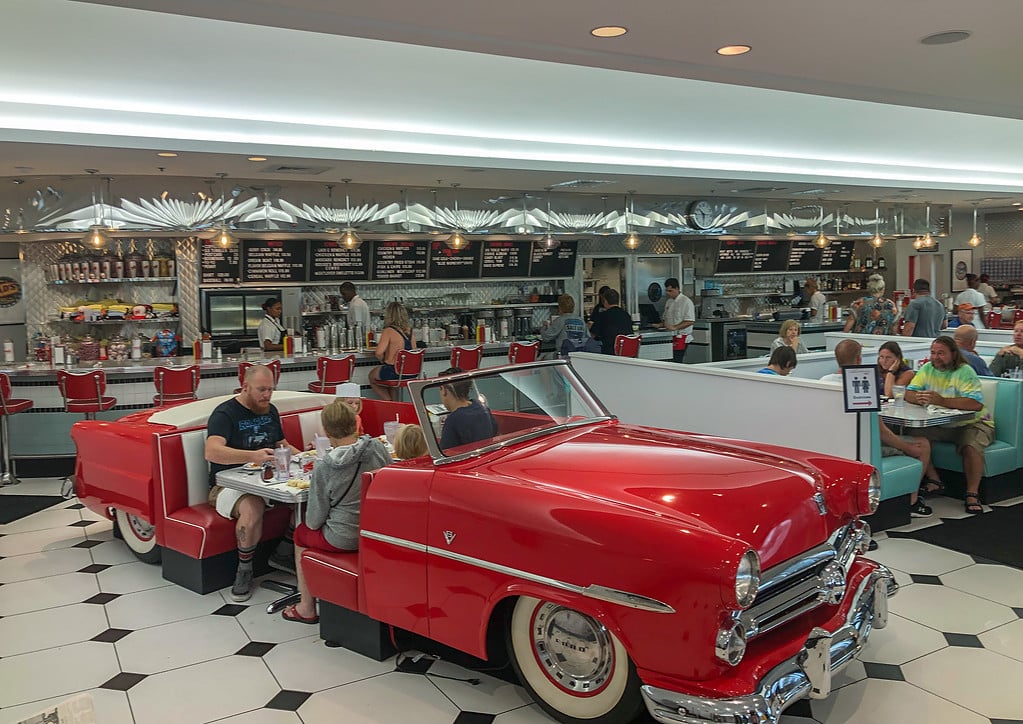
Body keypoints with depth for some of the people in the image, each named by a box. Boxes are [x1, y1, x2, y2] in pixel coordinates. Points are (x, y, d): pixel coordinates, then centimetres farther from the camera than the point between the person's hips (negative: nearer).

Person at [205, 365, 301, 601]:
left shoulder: (270, 411, 13)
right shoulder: (225, 413, -10)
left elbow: (282, 445, 26)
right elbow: (212, 452, -28)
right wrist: (252, 456, -43)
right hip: (229, 485, -7)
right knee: (252, 509, -38)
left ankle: (283, 552, 1)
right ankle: (244, 570, -13)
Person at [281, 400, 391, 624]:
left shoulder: (324, 467, -19)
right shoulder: (377, 447, -9)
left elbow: (314, 520, -9)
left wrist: (312, 523, 14)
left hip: (344, 539, -5)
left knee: (301, 533, 27)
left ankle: (306, 608, 33)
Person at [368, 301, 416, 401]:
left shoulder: (389, 331, -17)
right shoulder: (411, 331, 1)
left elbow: (379, 352, -26)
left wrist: (384, 360, -3)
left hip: (394, 372, -6)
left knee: (372, 376, 25)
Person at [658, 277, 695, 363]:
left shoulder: (686, 302, -9)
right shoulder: (668, 302, 15)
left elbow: (690, 321, -16)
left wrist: (675, 327, -23)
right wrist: (661, 325, 4)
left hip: (681, 337, -7)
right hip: (670, 336, 7)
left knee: (676, 361, -12)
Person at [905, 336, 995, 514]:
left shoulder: (964, 372, -16)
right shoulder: (927, 369, 2)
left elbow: (976, 404, -31)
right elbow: (908, 394, -4)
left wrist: (942, 401, -41)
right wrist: (919, 398, -29)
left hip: (972, 423, -5)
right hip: (940, 425, 5)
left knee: (971, 447, -33)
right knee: (914, 434, -17)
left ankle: (972, 494, -17)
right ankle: (934, 481, -4)